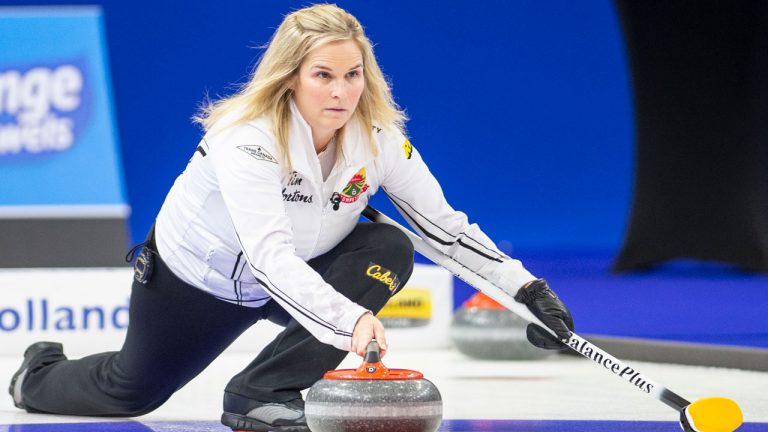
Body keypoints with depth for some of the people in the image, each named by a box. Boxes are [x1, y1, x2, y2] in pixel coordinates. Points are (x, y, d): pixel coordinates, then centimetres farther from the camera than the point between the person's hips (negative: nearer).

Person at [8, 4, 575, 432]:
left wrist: (525, 286, -22)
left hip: (298, 276, 4)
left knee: (389, 250, -24)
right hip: (194, 277, -4)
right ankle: (42, 375, 51)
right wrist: (351, 318, -61)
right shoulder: (247, 137, -37)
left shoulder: (379, 134, -21)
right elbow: (271, 257, -48)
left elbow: (445, 224, -11)